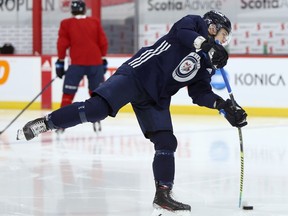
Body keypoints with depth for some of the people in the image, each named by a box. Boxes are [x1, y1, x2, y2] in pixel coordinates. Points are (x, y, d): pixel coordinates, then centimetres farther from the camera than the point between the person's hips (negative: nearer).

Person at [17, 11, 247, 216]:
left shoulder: (206, 64, 19)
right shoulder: (194, 23, 2)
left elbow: (201, 94, 14)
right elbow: (182, 31, -21)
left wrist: (225, 106, 2)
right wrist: (207, 44, -33)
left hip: (156, 97, 8)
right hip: (137, 74, -8)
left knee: (166, 142, -1)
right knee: (98, 107, -25)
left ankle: (163, 196, 7)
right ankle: (45, 123, -13)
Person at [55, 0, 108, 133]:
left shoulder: (67, 24, 5)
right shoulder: (95, 22, 10)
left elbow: (62, 44, 0)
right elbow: (103, 42, 7)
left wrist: (60, 62, 7)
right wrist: (103, 59, 17)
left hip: (77, 63, -2)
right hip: (95, 62, 2)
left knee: (68, 93, 5)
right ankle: (96, 121, 12)